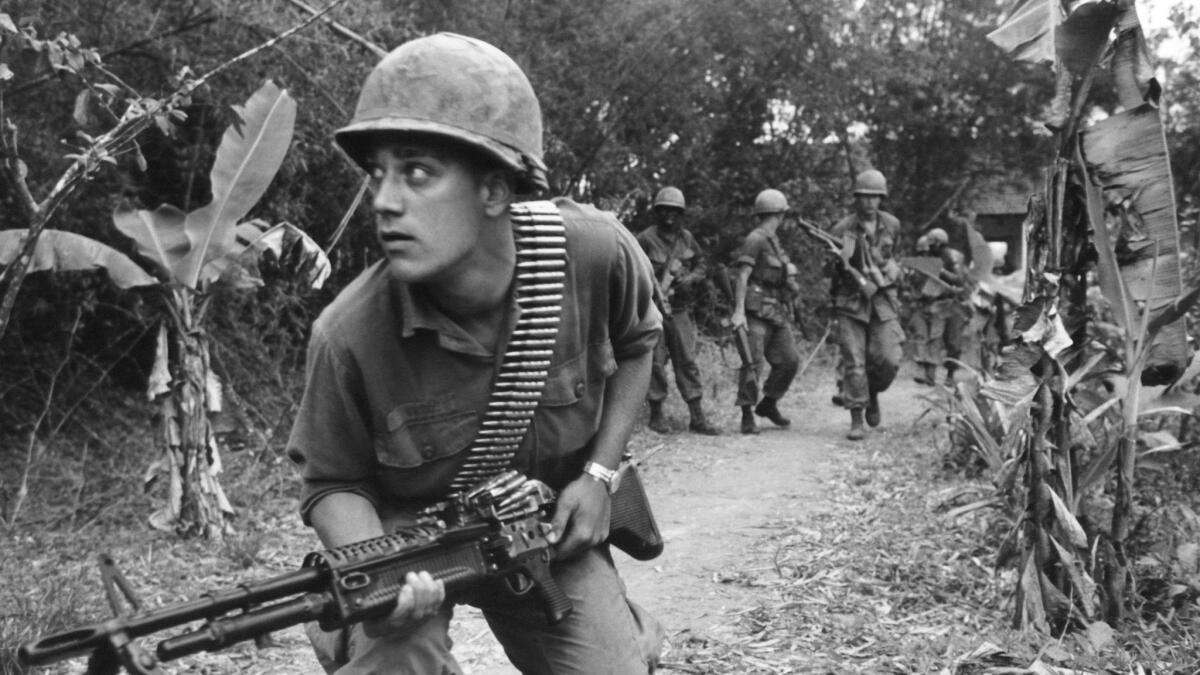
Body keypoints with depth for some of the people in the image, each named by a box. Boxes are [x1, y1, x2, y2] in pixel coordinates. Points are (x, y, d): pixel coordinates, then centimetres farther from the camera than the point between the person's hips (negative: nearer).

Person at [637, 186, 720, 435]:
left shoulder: (687, 238, 9)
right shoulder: (645, 239, -7)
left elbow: (702, 266, 17)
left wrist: (689, 279, -2)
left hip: (680, 310, 4)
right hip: (653, 310, -4)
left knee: (688, 361, 3)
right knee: (655, 363, 0)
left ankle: (697, 417, 5)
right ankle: (656, 415, 11)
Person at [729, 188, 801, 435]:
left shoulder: (774, 241, 18)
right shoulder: (755, 239, -9)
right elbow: (742, 276, -16)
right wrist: (739, 311, -25)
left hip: (776, 311, 9)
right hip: (756, 310, -9)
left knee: (789, 360, 4)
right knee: (753, 362, -10)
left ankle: (768, 404, 19)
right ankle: (747, 416, -6)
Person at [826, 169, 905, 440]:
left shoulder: (891, 225, 4)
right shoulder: (842, 229, -7)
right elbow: (828, 269, -3)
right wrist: (838, 262, -22)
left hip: (883, 300, 2)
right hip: (851, 301, -2)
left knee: (889, 360, -9)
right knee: (854, 362, -6)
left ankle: (873, 394, 22)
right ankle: (856, 420, 1)